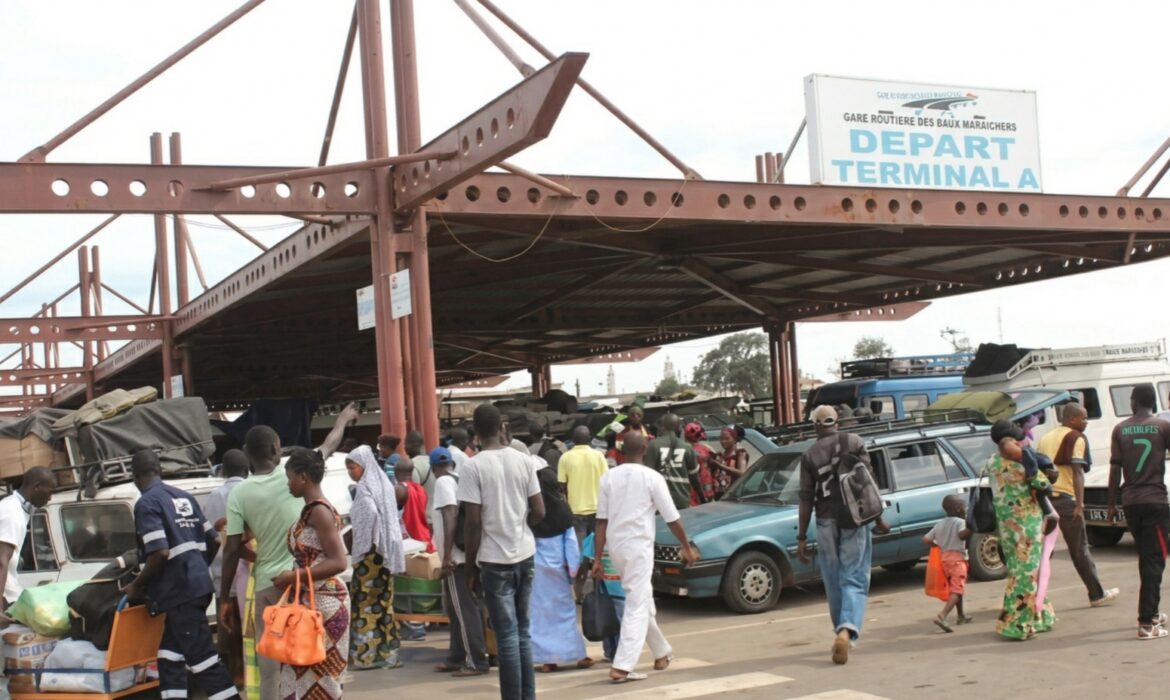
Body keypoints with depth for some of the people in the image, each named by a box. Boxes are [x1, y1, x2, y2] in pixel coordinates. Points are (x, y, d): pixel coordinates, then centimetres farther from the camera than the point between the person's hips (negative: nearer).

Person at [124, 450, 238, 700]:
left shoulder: (146, 503, -10)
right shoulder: (185, 497, 13)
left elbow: (160, 553, -19)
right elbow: (214, 541, 15)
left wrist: (137, 586, -5)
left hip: (179, 590, -8)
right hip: (197, 584, 8)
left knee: (201, 656, -7)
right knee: (170, 654, 16)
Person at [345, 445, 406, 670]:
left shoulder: (364, 487, -11)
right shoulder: (383, 483, 14)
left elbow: (369, 514, -24)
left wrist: (360, 547, -16)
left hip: (370, 550, -8)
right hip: (387, 550, 8)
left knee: (365, 601, -3)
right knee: (384, 600, 10)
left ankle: (366, 654, -2)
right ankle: (387, 651, 13)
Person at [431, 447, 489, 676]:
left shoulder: (443, 482, -10)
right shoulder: (459, 480, 13)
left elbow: (450, 517, -20)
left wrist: (447, 556, -21)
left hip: (456, 557, -9)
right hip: (465, 554, 9)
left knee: (465, 610, -6)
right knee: (458, 608, 15)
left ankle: (476, 662, -4)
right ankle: (457, 658, 22)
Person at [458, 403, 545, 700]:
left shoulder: (474, 467, -11)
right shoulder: (523, 460, 2)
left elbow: (474, 522, -13)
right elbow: (539, 512, 4)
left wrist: (471, 567, -4)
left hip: (495, 559, -5)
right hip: (525, 554, 5)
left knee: (507, 636, -1)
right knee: (523, 632, 15)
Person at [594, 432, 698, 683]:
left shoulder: (609, 477, 3)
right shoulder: (652, 477, -6)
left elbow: (601, 521, 1)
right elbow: (672, 518, -3)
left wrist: (598, 558, 3)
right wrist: (687, 547, 9)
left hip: (615, 546, 5)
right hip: (639, 546, -5)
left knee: (642, 600, 20)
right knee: (637, 606, -4)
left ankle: (661, 653, 34)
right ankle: (622, 667, -13)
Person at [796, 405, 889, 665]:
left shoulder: (809, 455, 1)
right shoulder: (854, 442, 1)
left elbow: (806, 499, -1)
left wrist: (802, 537, 3)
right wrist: (878, 518, 4)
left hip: (826, 524, 1)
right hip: (855, 521, -1)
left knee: (834, 583, 14)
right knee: (854, 581, -3)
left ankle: (842, 632, 23)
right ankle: (847, 630, -24)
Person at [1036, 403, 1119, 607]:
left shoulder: (1046, 438, 19)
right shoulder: (1076, 438, -3)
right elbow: (1077, 472, -12)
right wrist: (1080, 505, -16)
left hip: (1044, 498, 6)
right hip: (1065, 498, -6)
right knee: (1080, 550, 4)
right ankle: (1097, 594, 15)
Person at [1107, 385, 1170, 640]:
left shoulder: (1120, 429, 3)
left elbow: (1115, 469, 2)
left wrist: (1112, 503, 9)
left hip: (1130, 502, 4)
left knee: (1146, 558, 19)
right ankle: (1146, 622, -11)